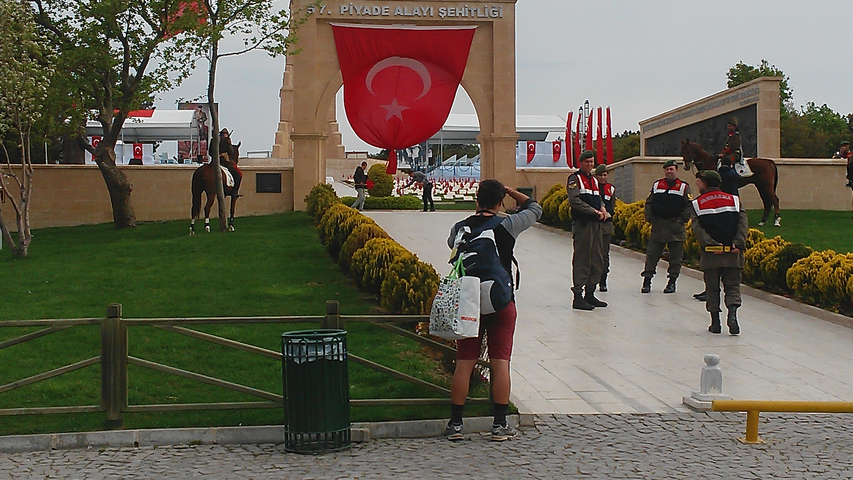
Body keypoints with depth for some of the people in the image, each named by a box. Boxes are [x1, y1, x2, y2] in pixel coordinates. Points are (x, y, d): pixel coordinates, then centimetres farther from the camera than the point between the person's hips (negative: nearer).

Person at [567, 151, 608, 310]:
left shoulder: (594, 180, 20)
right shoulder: (575, 179, -4)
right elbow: (575, 200, -16)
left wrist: (602, 209, 2)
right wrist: (594, 211, -17)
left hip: (596, 224, 8)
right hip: (582, 224, -8)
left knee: (597, 261, 10)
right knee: (581, 261, -8)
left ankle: (590, 294, 18)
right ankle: (578, 297, -6)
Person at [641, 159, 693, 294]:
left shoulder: (684, 187, 3)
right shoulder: (656, 185, 11)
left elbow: (689, 206, 1)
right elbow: (649, 203, 14)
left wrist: (682, 220, -8)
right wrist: (649, 218, 2)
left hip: (676, 227, -2)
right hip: (658, 225, 2)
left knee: (675, 256, 3)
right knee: (652, 254, 0)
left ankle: (672, 282, 11)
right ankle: (647, 280, 6)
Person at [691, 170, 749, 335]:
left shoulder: (697, 204, 3)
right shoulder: (734, 200, 8)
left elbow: (697, 229, -10)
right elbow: (743, 224, -3)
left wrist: (711, 244, -15)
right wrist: (738, 244, -9)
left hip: (710, 253, -1)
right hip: (733, 253, 1)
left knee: (712, 288, 10)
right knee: (732, 285, 7)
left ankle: (715, 322, 9)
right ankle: (732, 314, -16)